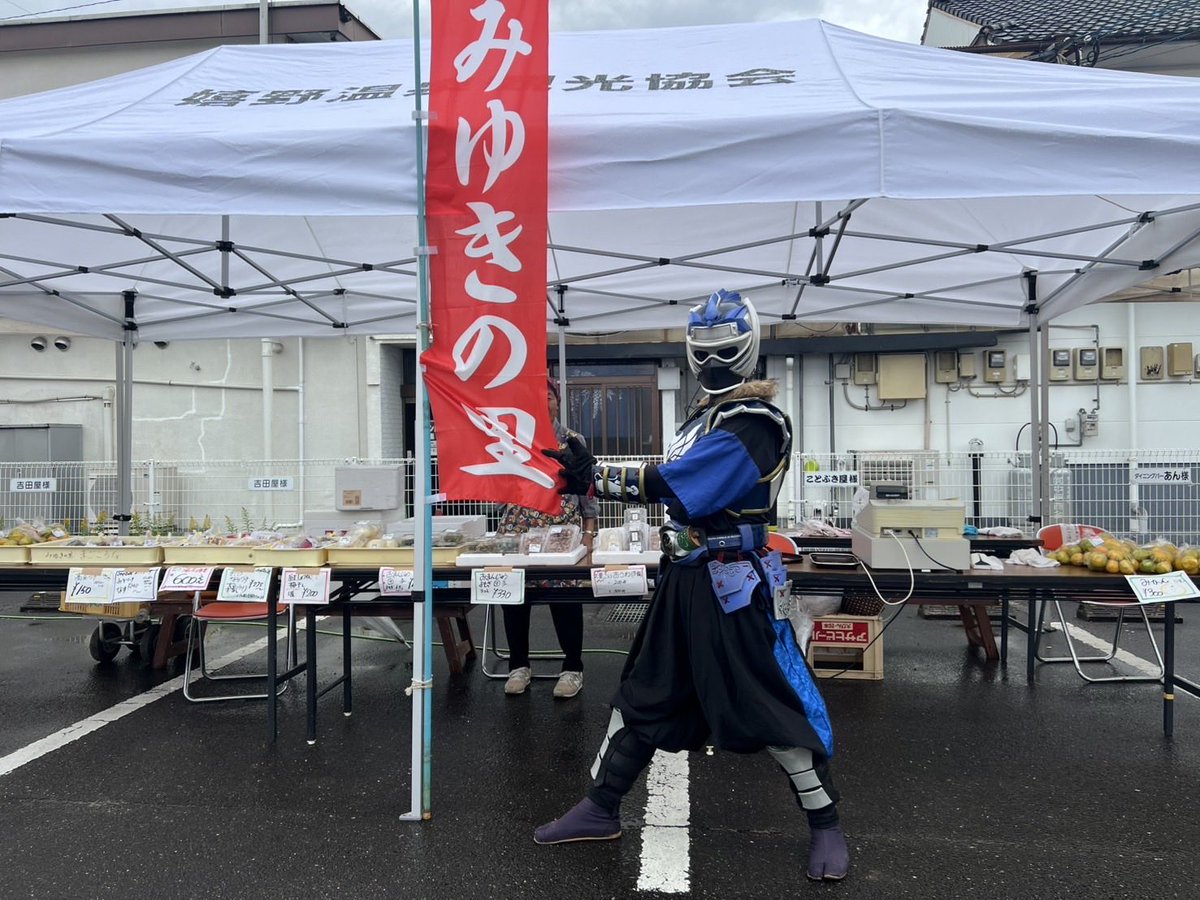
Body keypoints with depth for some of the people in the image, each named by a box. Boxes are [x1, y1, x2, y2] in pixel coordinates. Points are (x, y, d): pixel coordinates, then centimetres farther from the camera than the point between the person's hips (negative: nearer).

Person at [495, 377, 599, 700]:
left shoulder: (574, 441, 3)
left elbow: (588, 491, 3)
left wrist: (589, 534, -3)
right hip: (516, 533, 2)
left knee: (565, 596, 1)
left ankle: (572, 667, 15)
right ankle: (519, 665, 22)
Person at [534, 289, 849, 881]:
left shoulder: (755, 424, -17)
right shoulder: (705, 416, 14)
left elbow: (675, 483, -25)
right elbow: (676, 489, 9)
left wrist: (594, 476, -21)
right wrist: (589, 473, -2)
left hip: (732, 586, -9)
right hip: (682, 577, 9)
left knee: (772, 705, -1)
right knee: (643, 695, 15)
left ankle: (826, 826, 19)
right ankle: (600, 809, 29)